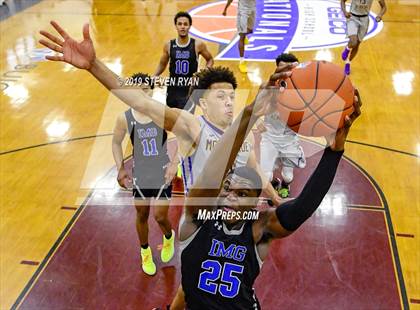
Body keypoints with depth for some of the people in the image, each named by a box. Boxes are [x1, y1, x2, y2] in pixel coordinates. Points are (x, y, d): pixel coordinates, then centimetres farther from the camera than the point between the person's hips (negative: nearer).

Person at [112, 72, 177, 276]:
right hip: (140, 176, 1)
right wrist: (120, 168, -4)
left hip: (162, 175, -1)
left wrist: (174, 163, -10)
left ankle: (169, 237, 38)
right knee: (142, 216, 16)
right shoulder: (124, 119, -13)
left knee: (160, 217, 0)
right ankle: (145, 252, 42)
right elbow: (116, 143, 4)